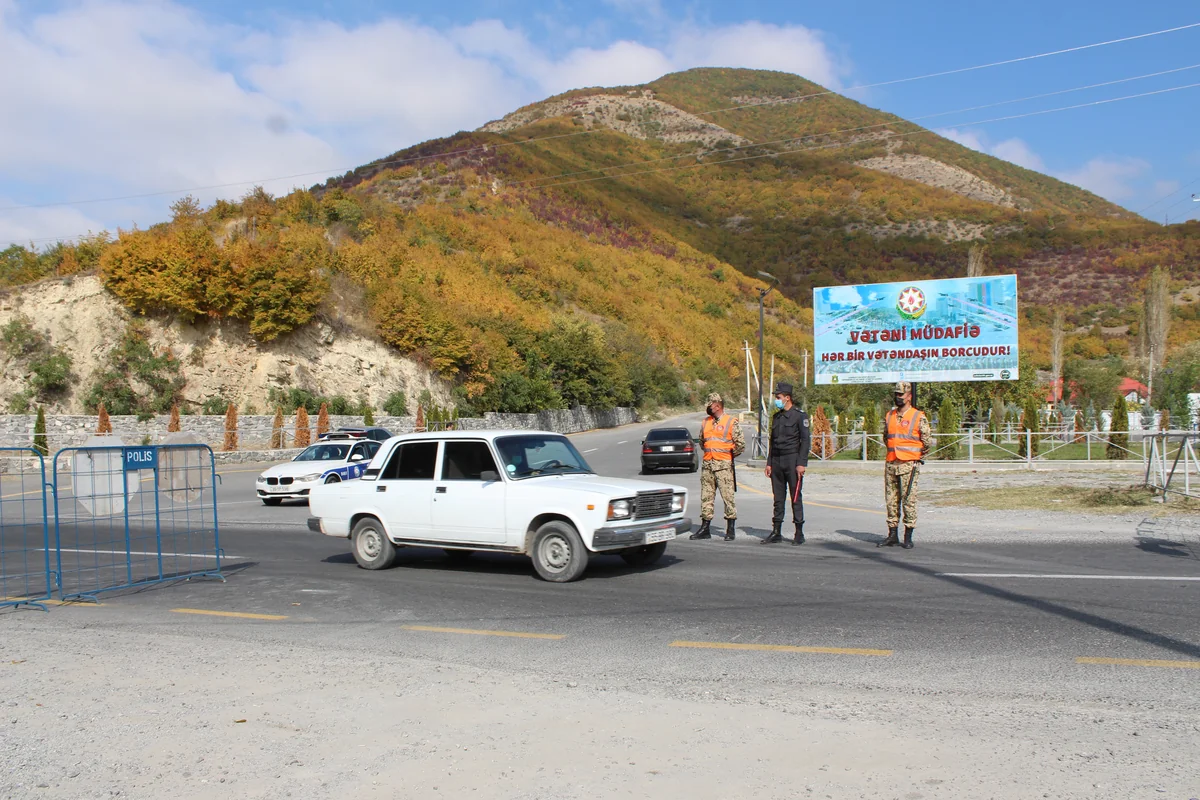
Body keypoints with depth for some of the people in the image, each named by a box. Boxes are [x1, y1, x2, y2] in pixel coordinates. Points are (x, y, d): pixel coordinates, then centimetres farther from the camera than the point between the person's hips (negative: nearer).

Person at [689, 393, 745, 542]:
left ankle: (730, 530, 2)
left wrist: (729, 456, 6)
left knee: (728, 496, -4)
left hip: (724, 465, -6)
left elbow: (741, 444, -4)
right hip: (707, 464, 6)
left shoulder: (731, 422, -4)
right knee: (706, 496, 7)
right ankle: (705, 529, 12)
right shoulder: (705, 422, 13)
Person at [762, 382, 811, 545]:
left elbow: (806, 440, -9)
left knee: (795, 498, -3)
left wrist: (801, 463, -16)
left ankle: (799, 533, 2)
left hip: (792, 460, -6)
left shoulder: (799, 415, -5)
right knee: (778, 498, 7)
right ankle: (776, 532, 11)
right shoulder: (777, 416, 16)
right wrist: (769, 463, 14)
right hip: (777, 461, 6)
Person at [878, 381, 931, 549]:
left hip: (909, 465, -5)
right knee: (891, 500, 7)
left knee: (909, 501, -4)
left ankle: (908, 537, 2)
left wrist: (917, 458, 7)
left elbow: (927, 441, -2)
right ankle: (892, 535, 14)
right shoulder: (890, 416, 12)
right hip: (890, 465, 6)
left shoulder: (919, 417, -5)